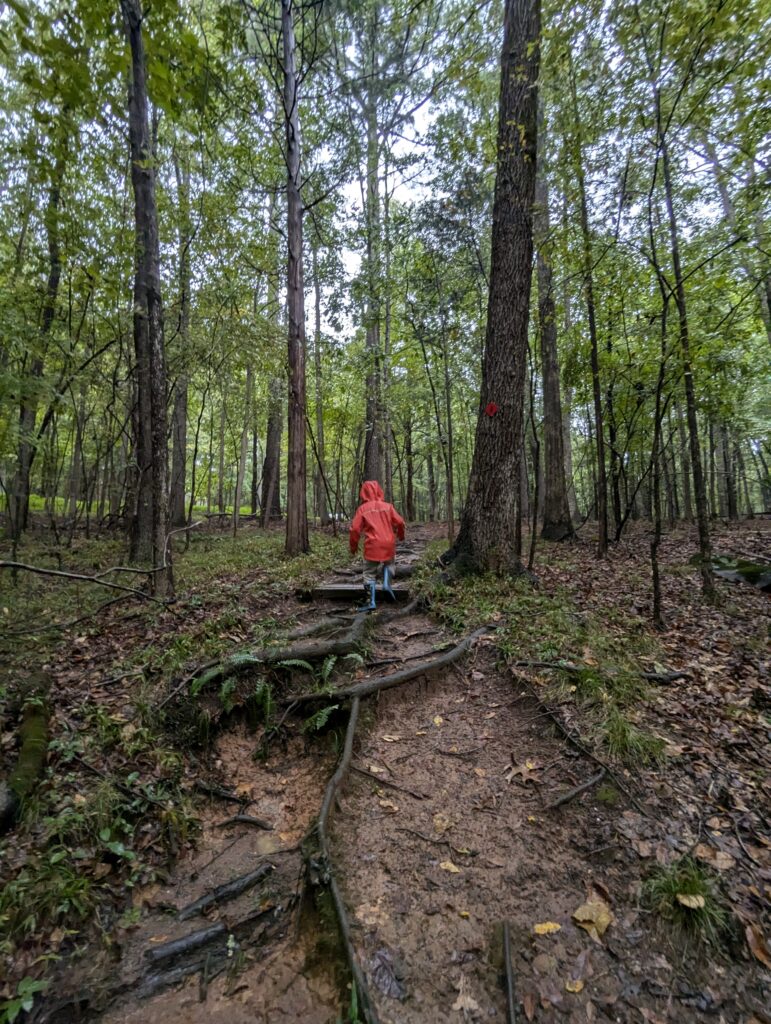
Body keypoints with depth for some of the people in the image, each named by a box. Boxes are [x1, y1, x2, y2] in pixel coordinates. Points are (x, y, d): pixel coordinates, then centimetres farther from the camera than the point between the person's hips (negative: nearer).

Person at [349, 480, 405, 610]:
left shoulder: (362, 509, 0)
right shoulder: (387, 506, 4)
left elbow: (355, 529, -4)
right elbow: (400, 522, 1)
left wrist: (353, 546, 9)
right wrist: (401, 535, 22)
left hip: (372, 546, -2)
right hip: (388, 544, 2)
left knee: (370, 574, 7)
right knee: (388, 564, 29)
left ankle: (370, 603, 5)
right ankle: (387, 584, 6)